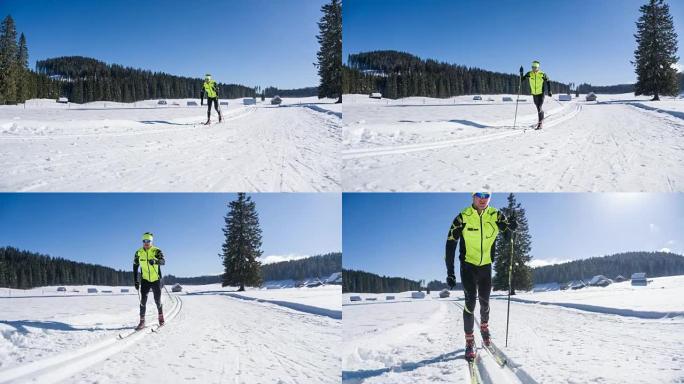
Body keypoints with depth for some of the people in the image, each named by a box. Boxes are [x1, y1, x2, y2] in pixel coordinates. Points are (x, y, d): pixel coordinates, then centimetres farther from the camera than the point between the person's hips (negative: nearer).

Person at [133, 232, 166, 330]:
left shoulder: (156, 251, -9)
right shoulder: (138, 253, 0)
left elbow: (163, 262, -24)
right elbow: (135, 267, 8)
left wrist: (155, 261, -46)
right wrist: (136, 281, 3)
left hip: (156, 280, -2)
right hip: (145, 280, 2)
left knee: (157, 300, 5)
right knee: (143, 300, -10)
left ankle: (160, 316, 30)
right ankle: (142, 321, -5)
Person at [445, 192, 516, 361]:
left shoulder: (495, 215, -5)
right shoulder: (463, 217, -12)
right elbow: (451, 244, -10)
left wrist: (511, 226, -41)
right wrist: (450, 272, -12)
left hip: (486, 266, 3)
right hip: (468, 265, -2)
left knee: (485, 302, 12)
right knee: (470, 302, -11)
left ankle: (484, 327, 41)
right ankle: (469, 342, -2)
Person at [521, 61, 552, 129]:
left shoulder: (542, 74, -12)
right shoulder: (529, 74, -5)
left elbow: (548, 82, 0)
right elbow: (521, 79, -5)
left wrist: (549, 91, -4)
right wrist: (521, 73, -21)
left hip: (541, 93, -4)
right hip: (534, 94, 4)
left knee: (539, 108, -14)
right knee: (538, 107, 20)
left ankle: (540, 124, -11)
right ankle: (542, 117, 46)